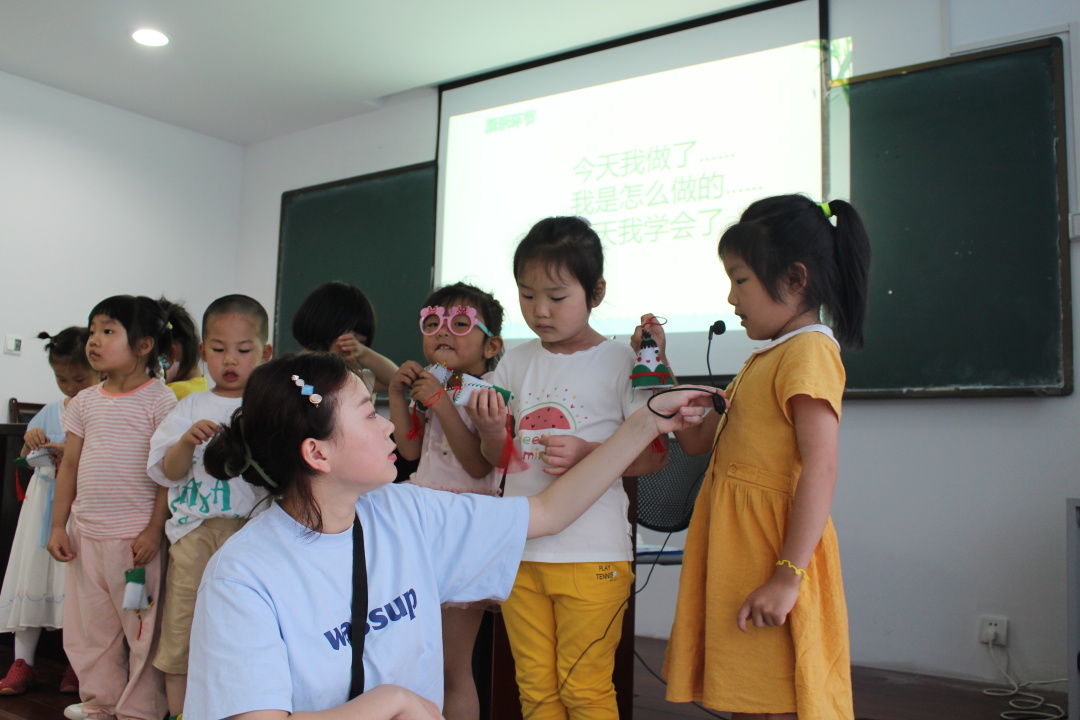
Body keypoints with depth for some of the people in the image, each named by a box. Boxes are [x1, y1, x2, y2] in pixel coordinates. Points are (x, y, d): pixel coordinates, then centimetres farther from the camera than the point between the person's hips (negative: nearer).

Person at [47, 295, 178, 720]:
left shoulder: (159, 399, -8)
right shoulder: (86, 401, 9)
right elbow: (69, 465, 13)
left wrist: (154, 530, -14)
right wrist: (58, 525, 10)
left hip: (136, 536, -6)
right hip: (85, 533, 6)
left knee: (142, 625, 2)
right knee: (88, 624, 16)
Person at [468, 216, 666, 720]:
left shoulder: (619, 362, -5)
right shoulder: (515, 363, 7)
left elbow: (654, 456, -4)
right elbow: (499, 456, 9)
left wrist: (586, 454, -19)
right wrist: (488, 426, -12)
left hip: (592, 555, -4)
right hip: (520, 550, 4)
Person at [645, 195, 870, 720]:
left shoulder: (809, 350, -13)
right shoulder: (766, 358, 18)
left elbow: (821, 467, -23)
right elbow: (697, 439, 20)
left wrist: (789, 575, -26)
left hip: (771, 563, -9)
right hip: (738, 557, 9)